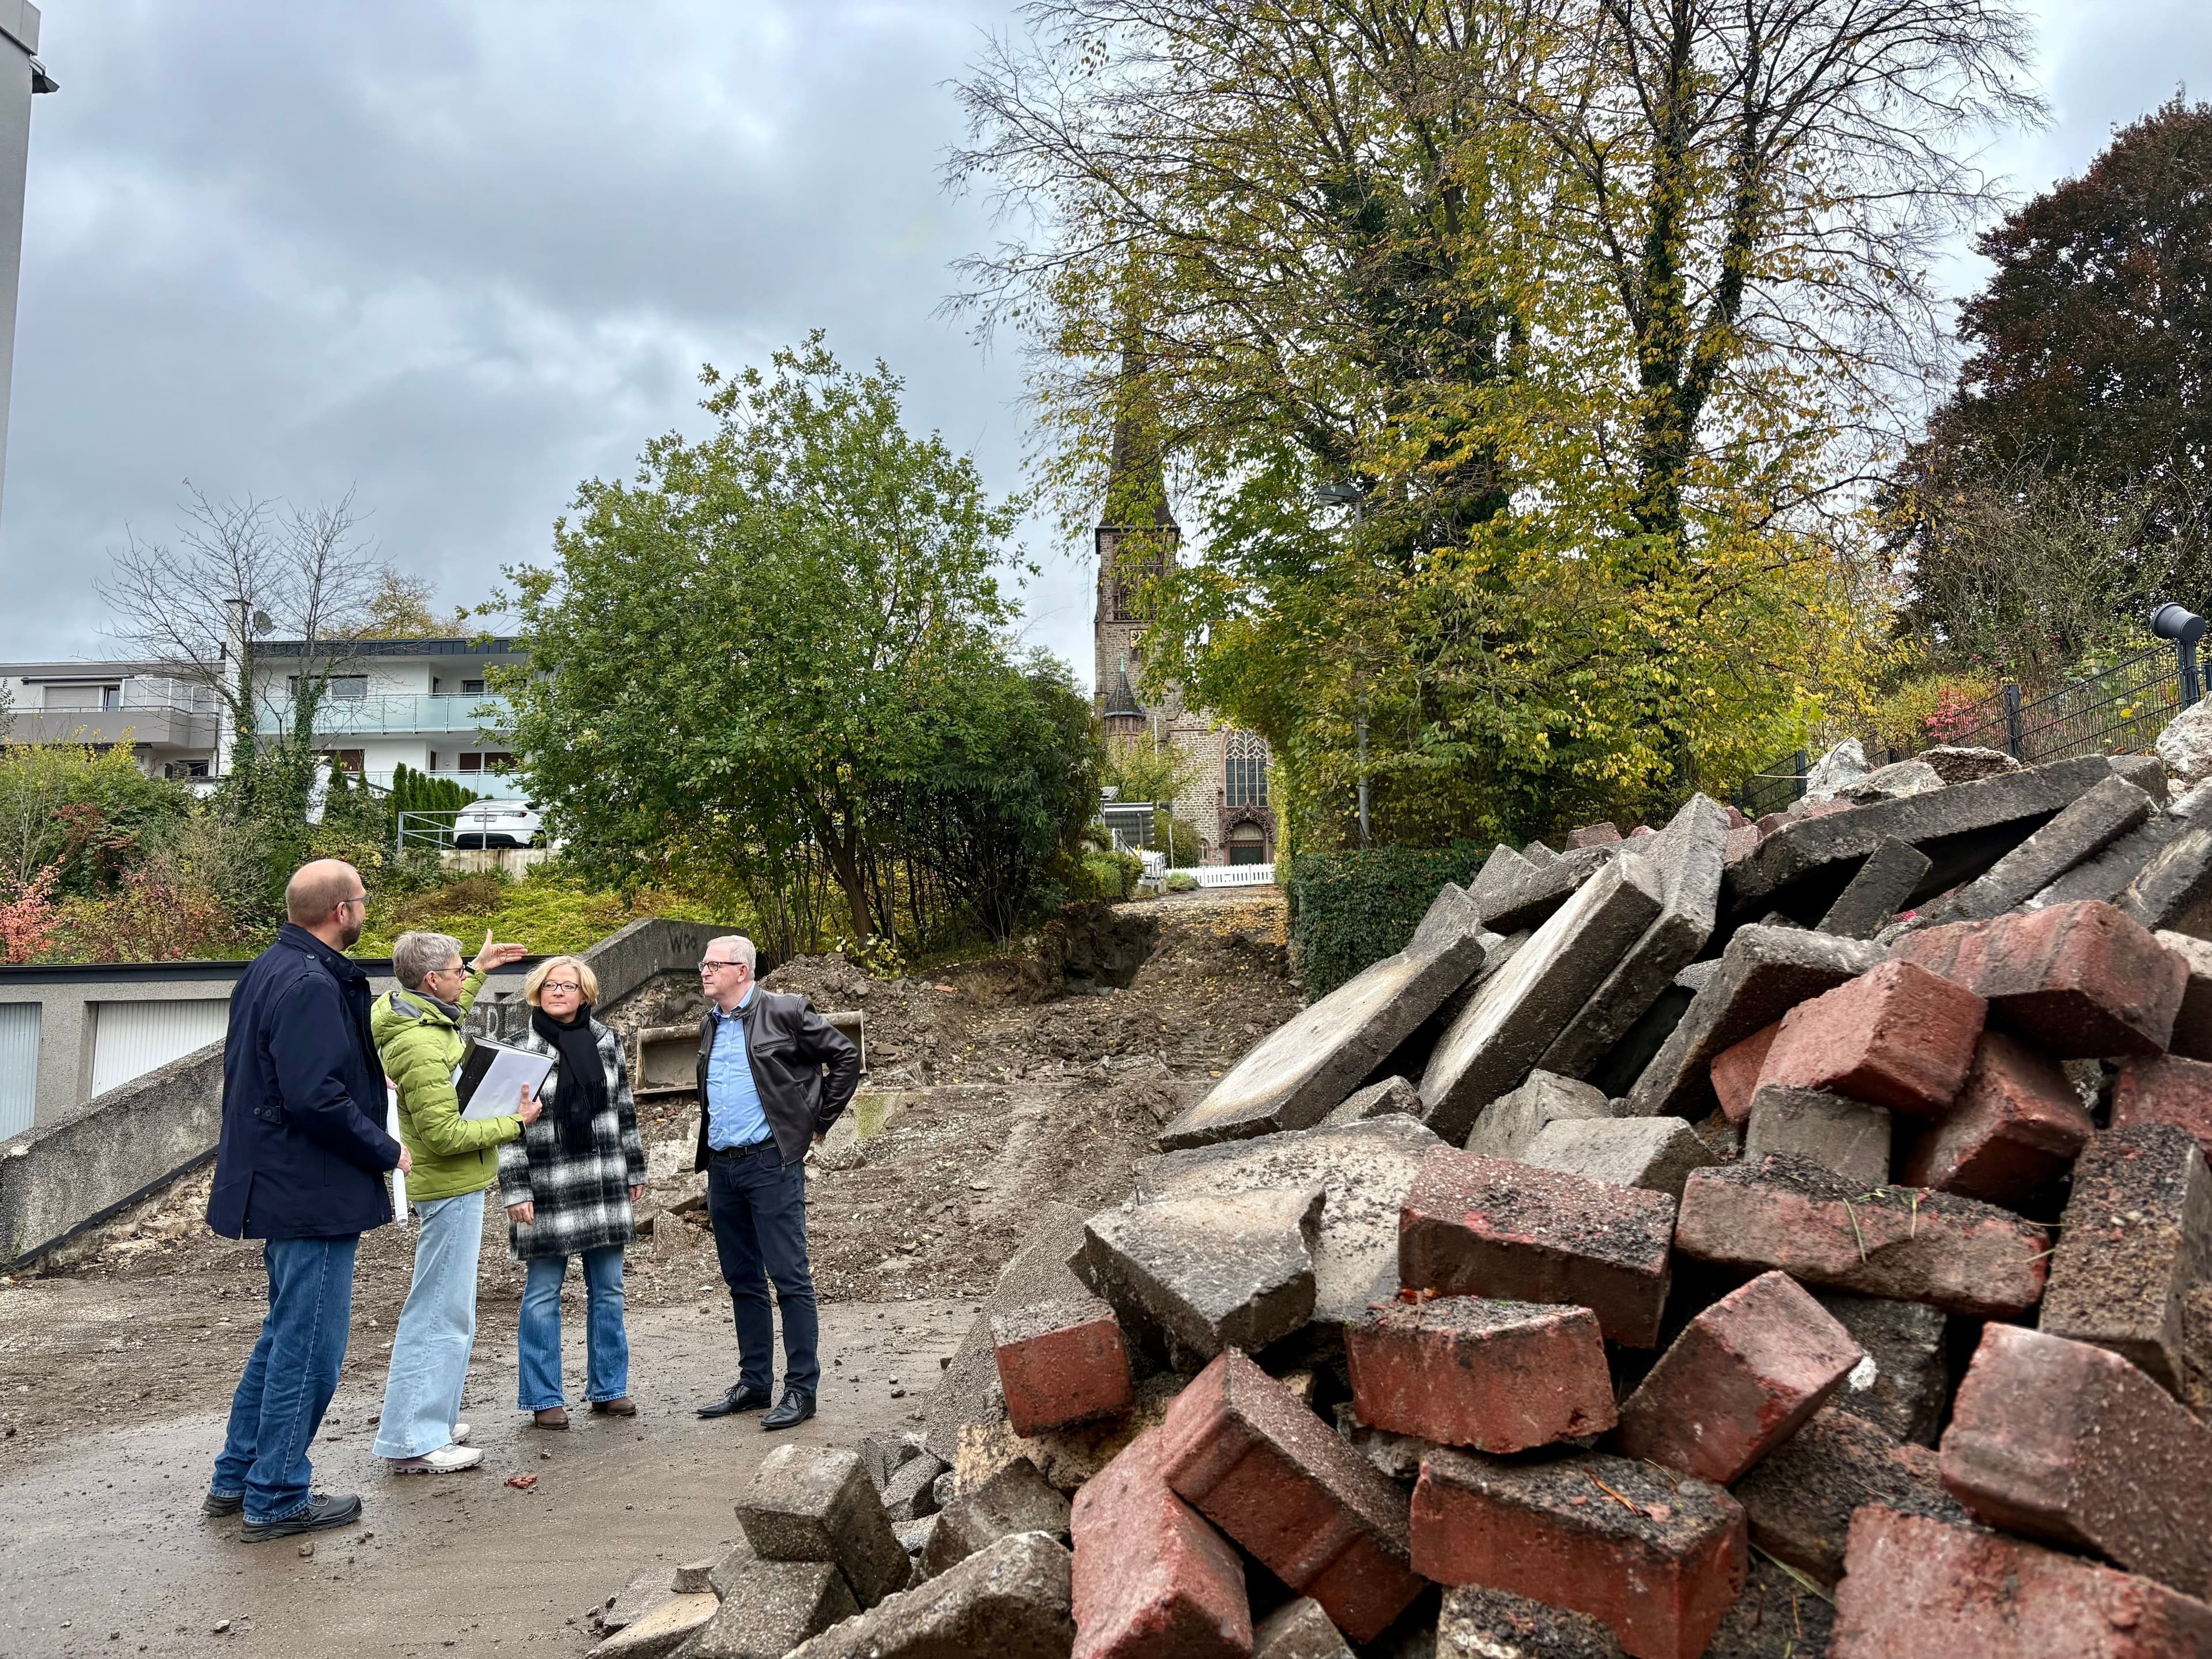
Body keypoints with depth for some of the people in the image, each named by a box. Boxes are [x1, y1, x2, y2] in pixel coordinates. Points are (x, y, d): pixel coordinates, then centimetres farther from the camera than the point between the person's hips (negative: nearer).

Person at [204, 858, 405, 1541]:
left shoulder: (270, 971, 11)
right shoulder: (312, 986, -21)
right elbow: (317, 1099, -27)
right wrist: (386, 1152, -14)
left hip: (279, 1186, 11)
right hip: (316, 1195, -11)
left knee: (286, 1334, 22)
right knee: (309, 1348, 1)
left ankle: (236, 1477, 32)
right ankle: (277, 1499, 13)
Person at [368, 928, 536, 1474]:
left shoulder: (421, 1019, 6)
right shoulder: (420, 1046, -25)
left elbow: (451, 1021, 33)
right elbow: (445, 1134, -27)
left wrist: (480, 971, 30)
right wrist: (515, 1123, -17)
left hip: (452, 1184, 11)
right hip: (450, 1187, -11)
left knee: (444, 1309, 19)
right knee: (441, 1312, -5)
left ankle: (428, 1419, 29)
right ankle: (413, 1441, 1)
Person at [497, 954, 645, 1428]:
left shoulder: (607, 1043, 7)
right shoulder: (521, 1051, -4)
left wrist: (635, 1172, 13)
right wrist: (515, 1192, -12)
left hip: (605, 1188, 4)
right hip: (548, 1191, -3)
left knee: (608, 1291, 10)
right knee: (542, 1296, 4)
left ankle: (609, 1389, 22)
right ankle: (545, 1399, 15)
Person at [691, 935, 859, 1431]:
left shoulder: (785, 1012, -7)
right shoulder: (710, 1026, 15)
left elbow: (846, 1057, -4)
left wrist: (817, 1122, -2)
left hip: (770, 1162, -7)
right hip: (722, 1167, 7)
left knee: (789, 1278, -5)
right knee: (743, 1281, 13)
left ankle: (801, 1389, 2)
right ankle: (753, 1383, 23)